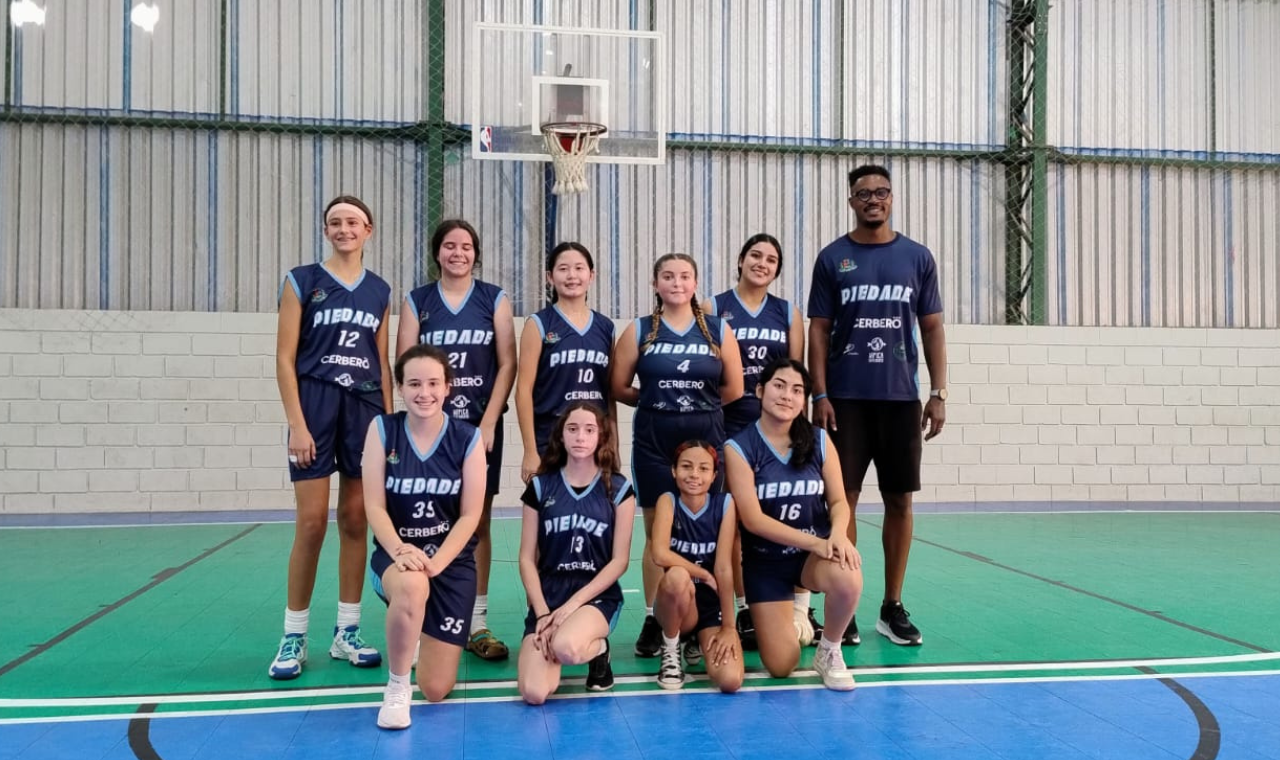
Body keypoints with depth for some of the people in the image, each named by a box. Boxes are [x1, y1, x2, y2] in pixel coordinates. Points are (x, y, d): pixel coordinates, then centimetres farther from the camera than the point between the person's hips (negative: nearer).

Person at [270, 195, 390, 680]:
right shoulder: (301, 281, 1)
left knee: (356, 521, 6)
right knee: (312, 522, -6)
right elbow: (285, 358, -3)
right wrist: (297, 425, -11)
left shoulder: (380, 291, 12)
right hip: (315, 405, -3)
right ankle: (293, 638, 8)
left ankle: (347, 633, 15)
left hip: (366, 409, 4)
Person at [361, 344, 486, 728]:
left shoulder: (468, 437, -7)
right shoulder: (382, 429, -6)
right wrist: (400, 551, -27)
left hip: (452, 560, 1)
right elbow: (374, 506, -10)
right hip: (395, 554, -1)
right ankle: (396, 687, -14)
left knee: (435, 690, -1)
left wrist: (436, 562, -22)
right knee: (412, 586, -41)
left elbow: (470, 516, -7)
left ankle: (421, 633, 37)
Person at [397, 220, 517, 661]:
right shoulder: (417, 301, 7)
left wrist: (489, 423, -7)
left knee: (477, 523, 4)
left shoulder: (494, 300, 6)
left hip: (481, 426, 0)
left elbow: (507, 364, 1)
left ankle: (477, 623, 10)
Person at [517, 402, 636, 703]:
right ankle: (552, 644, 14)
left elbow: (620, 560, -3)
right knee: (534, 693, -20)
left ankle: (598, 649, 1)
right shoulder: (540, 486, 3)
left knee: (566, 647, -37)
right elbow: (527, 558, 3)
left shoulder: (618, 488, 0)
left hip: (598, 596, -2)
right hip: (547, 596, 2)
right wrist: (542, 613, -10)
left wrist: (573, 604, -12)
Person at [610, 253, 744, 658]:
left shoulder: (718, 331, 4)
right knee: (657, 532, 3)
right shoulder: (639, 331, 3)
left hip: (706, 439, 1)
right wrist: (656, 401, 5)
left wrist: (701, 406, 9)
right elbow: (617, 388, 2)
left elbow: (734, 391, 5)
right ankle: (653, 620, 14)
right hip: (653, 442, 0)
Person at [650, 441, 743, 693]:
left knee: (730, 680, -23)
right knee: (678, 576, -37)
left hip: (713, 605, 2)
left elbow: (724, 568, -12)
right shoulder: (668, 501, -10)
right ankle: (670, 651, -7)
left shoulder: (725, 504, -8)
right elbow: (660, 555, -27)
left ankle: (700, 643, 16)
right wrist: (705, 575, -17)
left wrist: (729, 628, -14)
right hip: (676, 604, -2)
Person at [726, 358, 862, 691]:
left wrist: (838, 534, -24)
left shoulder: (819, 441, -2)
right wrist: (814, 542, -22)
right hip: (765, 560, -1)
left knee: (848, 581, -35)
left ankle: (829, 651, -2)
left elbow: (838, 501, -1)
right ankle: (786, 614, 32)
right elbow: (752, 519, -15)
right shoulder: (739, 448, -11)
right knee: (781, 668, -5)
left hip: (816, 553, 2)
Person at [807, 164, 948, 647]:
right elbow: (818, 330, 2)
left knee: (900, 500, 6)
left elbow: (932, 328, 8)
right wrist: (820, 395, -7)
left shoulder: (917, 257, 8)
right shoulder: (833, 258, 4)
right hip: (846, 399, -1)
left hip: (901, 398, 2)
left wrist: (938, 394, 1)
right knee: (843, 498, 0)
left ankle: (893, 608, 18)